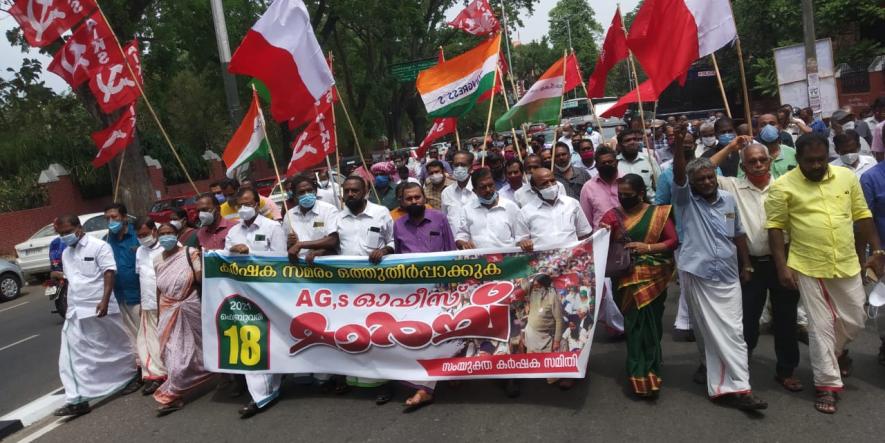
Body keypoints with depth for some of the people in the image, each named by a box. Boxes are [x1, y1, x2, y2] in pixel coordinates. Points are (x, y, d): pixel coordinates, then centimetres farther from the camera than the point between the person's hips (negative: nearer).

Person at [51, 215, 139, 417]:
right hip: (76, 311, 7)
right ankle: (77, 400, 4)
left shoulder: (98, 246, -9)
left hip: (99, 309, -7)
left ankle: (132, 376, 29)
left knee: (115, 346, 8)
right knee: (72, 356, 1)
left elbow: (109, 273, -16)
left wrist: (105, 300, -24)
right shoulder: (66, 254, 15)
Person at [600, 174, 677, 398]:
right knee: (637, 324, -2)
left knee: (650, 324, 3)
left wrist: (648, 247, -13)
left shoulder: (659, 213, 3)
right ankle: (645, 376, 9)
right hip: (628, 280, 0)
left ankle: (641, 372, 16)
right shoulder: (613, 215, 3)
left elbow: (673, 241, -2)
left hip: (654, 278, 1)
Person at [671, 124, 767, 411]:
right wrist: (679, 144, -34)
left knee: (733, 331, 3)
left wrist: (746, 265, 15)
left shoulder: (728, 200, 9)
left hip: (727, 275, 3)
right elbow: (678, 174, -21)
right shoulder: (686, 200, -3)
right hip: (697, 274, -3)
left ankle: (735, 386, 16)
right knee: (710, 330, 4)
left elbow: (738, 234, 16)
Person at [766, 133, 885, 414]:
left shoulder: (847, 177, 3)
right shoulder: (783, 187, -10)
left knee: (854, 321, 14)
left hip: (847, 265, 4)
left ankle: (838, 351, 47)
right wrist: (782, 266, -13)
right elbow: (775, 227, -9)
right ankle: (827, 385, 15)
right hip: (808, 268, -4)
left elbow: (862, 216, 10)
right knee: (821, 326, 3)